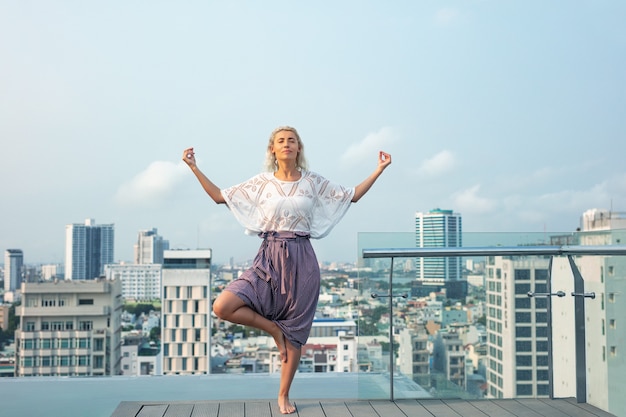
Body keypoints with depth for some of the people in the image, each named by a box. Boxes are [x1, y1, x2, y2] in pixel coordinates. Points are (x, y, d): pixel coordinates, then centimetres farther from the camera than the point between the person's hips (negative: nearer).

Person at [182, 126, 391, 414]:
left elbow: (352, 196, 12)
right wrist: (194, 168, 3)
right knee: (222, 307, -18)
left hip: (301, 260, 0)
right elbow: (220, 196, 7)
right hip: (269, 259, 0)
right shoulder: (261, 182, 4)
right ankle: (273, 328, 7)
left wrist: (378, 170, 7)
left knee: (295, 333, 5)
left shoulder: (313, 182, 5)